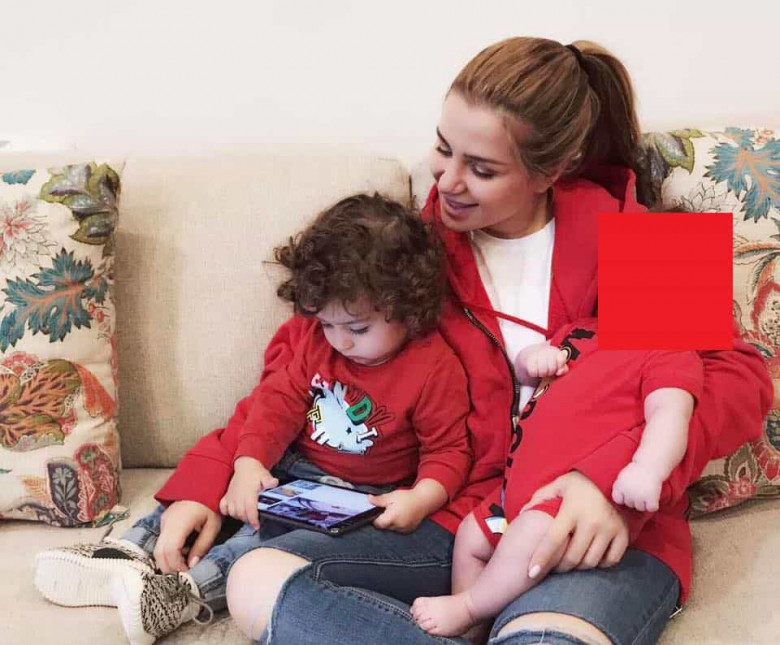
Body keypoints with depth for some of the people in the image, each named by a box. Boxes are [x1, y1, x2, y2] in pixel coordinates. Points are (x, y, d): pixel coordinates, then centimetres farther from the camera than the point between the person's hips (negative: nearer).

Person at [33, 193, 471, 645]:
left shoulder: (436, 369, -17)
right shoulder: (318, 340, -2)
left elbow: (449, 451, -13)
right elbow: (280, 399, -2)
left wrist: (421, 499, -33)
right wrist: (249, 462, -19)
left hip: (360, 499, -7)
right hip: (287, 465, 7)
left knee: (271, 531, -31)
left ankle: (187, 592, -42)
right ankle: (132, 553, -8)